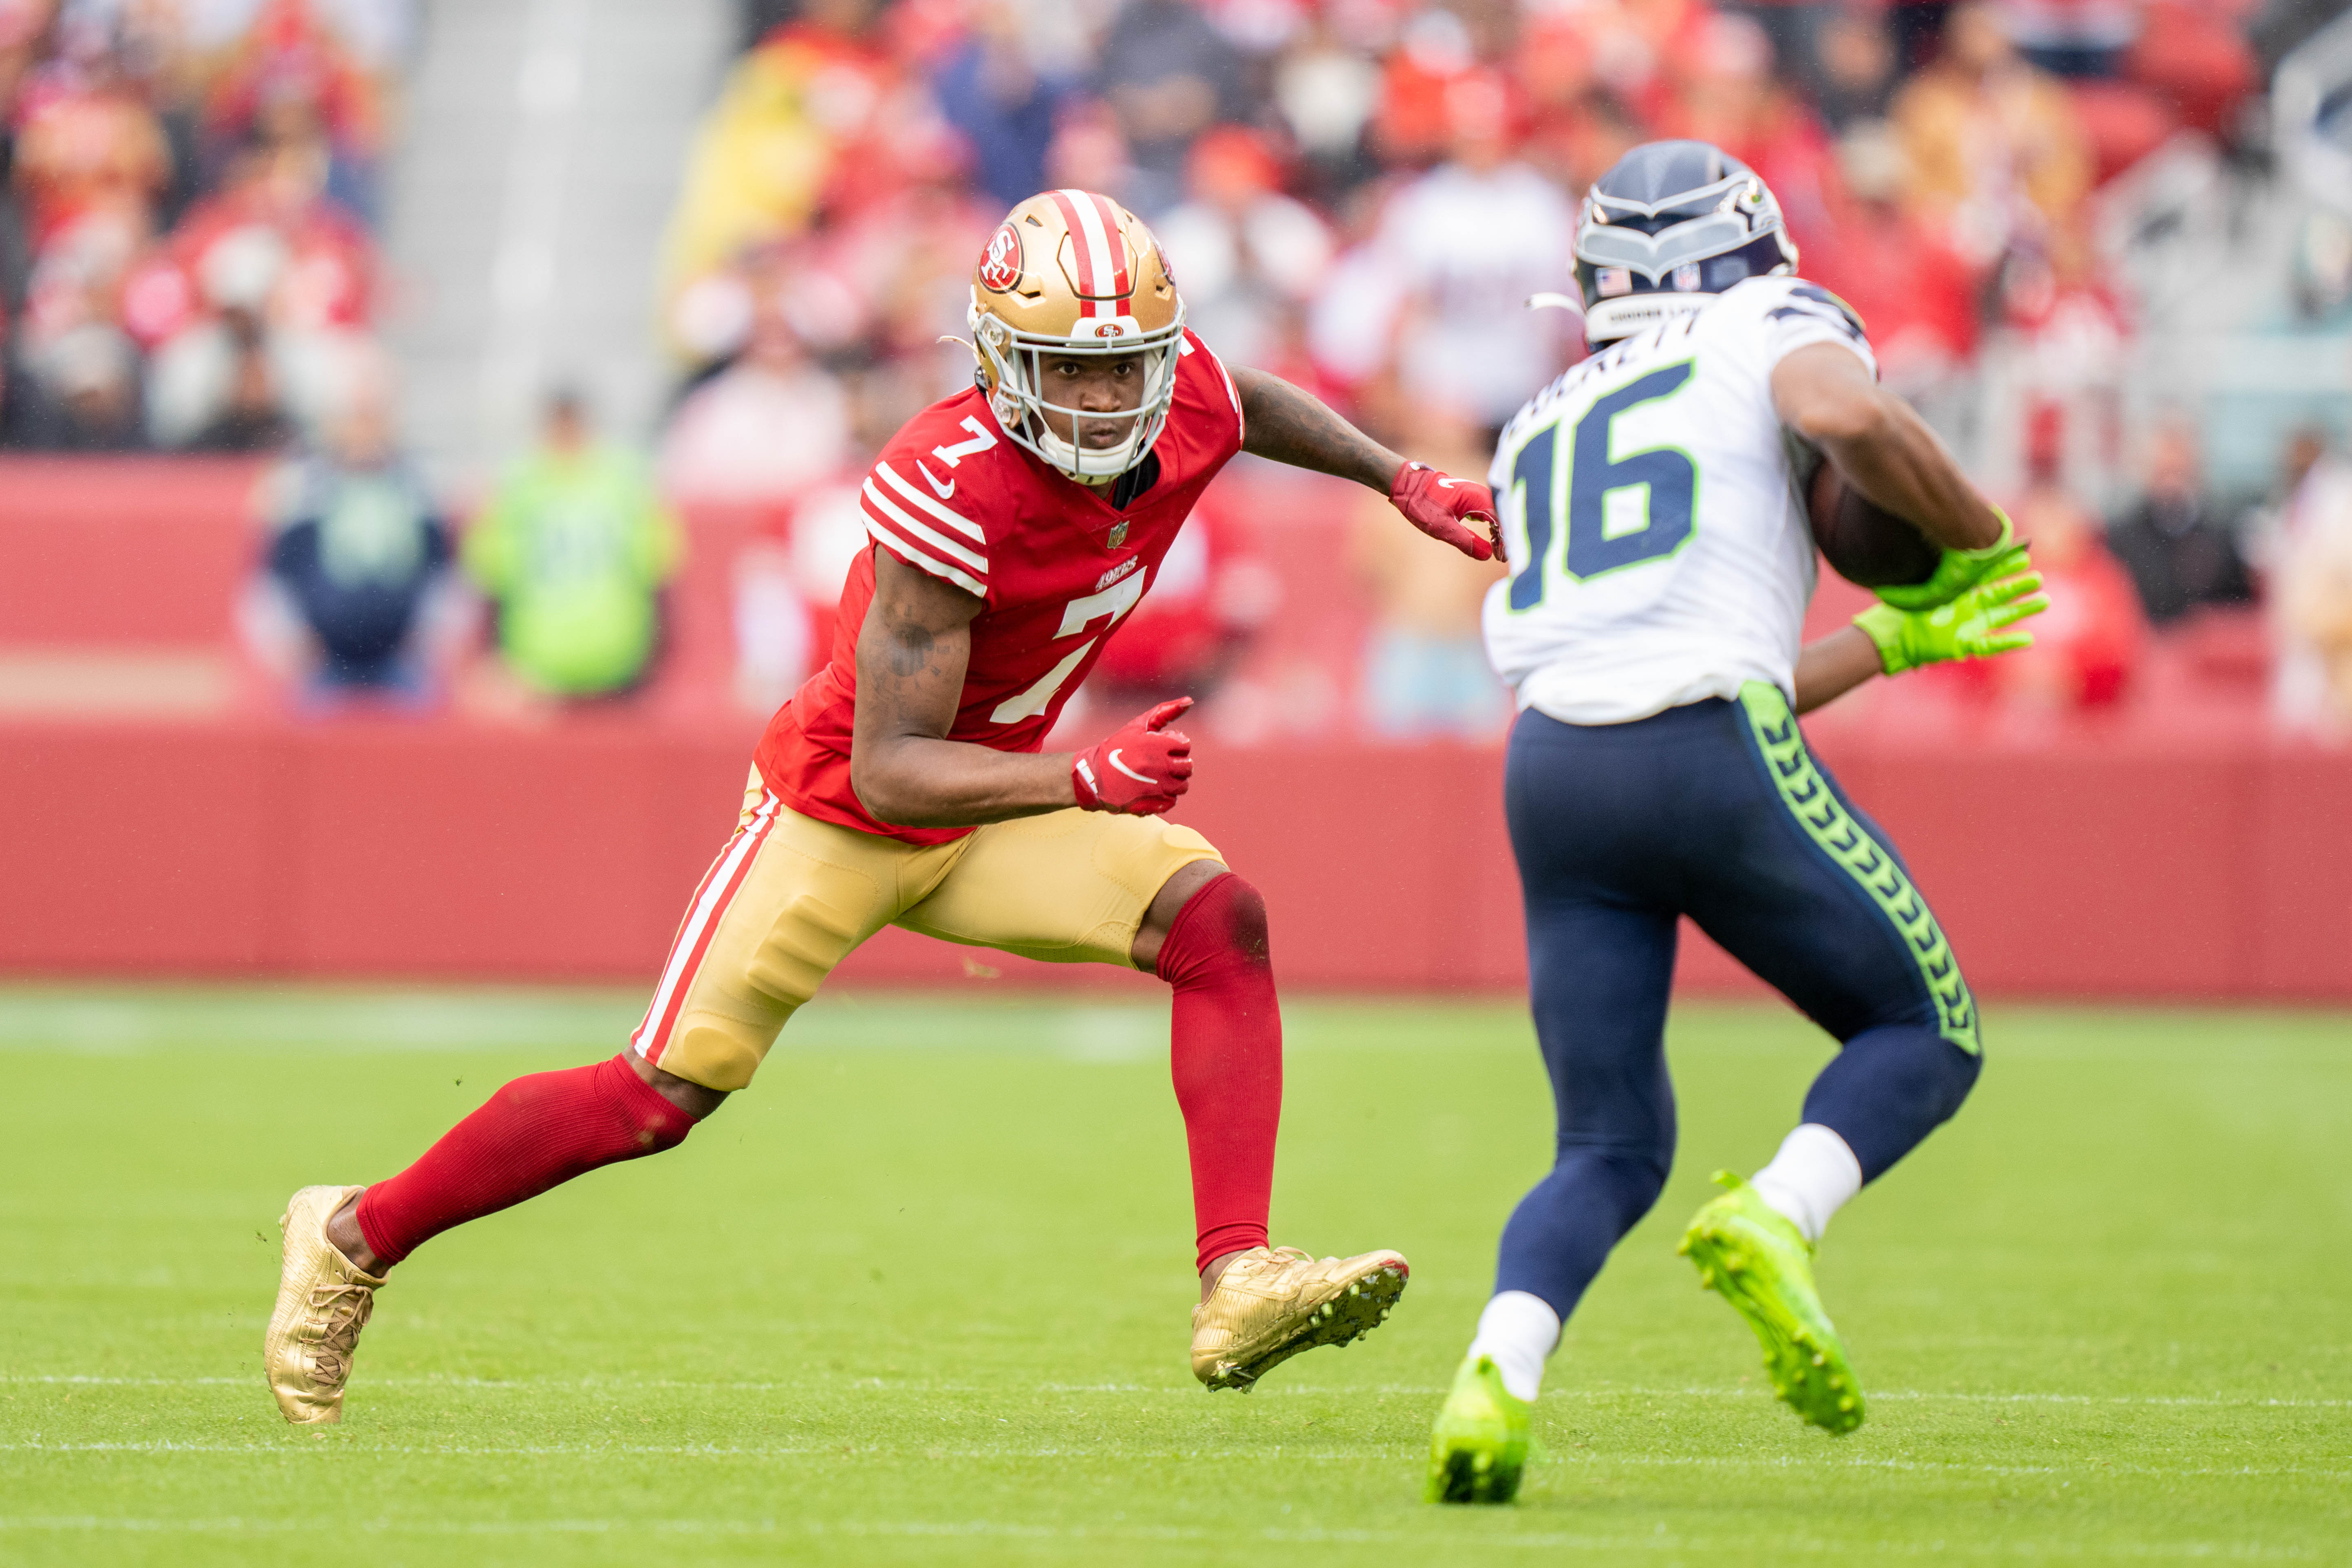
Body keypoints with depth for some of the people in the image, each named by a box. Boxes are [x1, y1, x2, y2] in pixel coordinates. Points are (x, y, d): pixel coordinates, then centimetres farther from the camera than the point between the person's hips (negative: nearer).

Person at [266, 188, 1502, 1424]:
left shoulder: (1186, 411, -14)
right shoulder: (951, 498, -35)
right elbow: (888, 773, -35)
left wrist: (1401, 482, 13)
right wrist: (1087, 779, -45)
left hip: (984, 814, 6)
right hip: (840, 812, -6)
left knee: (1217, 921, -16)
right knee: (659, 1099, -4)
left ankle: (1239, 1287, -22)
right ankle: (353, 1240, 16)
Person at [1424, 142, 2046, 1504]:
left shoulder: (1544, 433, 30)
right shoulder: (1773, 328, 13)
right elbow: (1847, 417, -13)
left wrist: (1900, 638, 37)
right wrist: (1982, 543, 3)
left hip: (1556, 769, 5)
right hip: (1718, 769, -5)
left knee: (1612, 1150, 13)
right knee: (1925, 1036, 15)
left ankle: (1499, 1375, -16)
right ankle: (1774, 1222, -15)